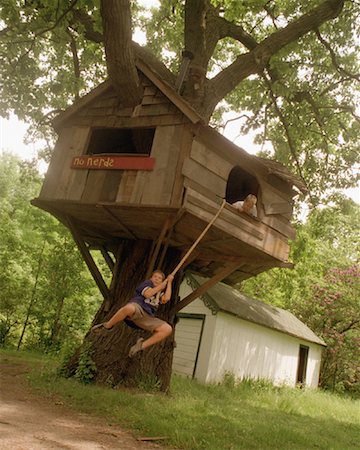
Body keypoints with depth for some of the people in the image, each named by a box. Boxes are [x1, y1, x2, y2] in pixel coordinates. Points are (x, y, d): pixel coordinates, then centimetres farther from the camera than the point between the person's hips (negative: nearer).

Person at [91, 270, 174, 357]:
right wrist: (165, 282, 3)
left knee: (168, 329, -16)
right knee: (129, 308, -43)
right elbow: (148, 294, -6)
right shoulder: (147, 283, 16)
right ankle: (107, 326, -16)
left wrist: (169, 282, 11)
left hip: (148, 317, 5)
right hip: (137, 307, -5)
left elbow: (166, 299, 4)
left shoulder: (160, 292, 28)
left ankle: (141, 345, -8)